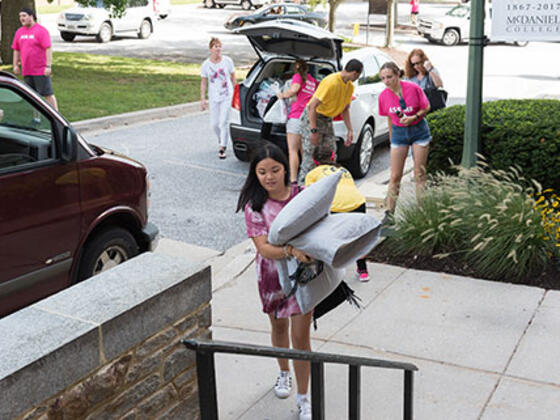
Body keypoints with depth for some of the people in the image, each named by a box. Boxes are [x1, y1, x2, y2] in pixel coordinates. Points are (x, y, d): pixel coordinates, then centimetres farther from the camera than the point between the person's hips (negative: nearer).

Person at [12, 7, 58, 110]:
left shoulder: (41, 30, -7)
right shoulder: (19, 32, 12)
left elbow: (48, 49, -13)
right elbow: (16, 50, 17)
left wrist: (48, 66, -19)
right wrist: (15, 65, 11)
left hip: (41, 70, -6)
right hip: (27, 71, 6)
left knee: (48, 94, -5)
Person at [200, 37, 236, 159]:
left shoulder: (227, 61, -4)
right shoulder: (206, 64, -3)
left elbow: (233, 77, 6)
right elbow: (203, 82, 3)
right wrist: (202, 99, -1)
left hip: (227, 96, -2)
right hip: (213, 97, 2)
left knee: (223, 122, -10)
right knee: (214, 123, 7)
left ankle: (222, 148, -4)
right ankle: (221, 139, 38)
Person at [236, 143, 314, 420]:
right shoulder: (254, 207, -14)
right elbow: (264, 248, -23)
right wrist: (291, 250, -41)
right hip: (272, 275, 1)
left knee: (301, 336, -1)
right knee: (279, 327, 22)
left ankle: (303, 398, 13)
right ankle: (284, 373, 50)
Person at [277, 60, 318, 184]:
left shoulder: (298, 76, 1)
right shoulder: (312, 80, 20)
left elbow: (294, 89, -15)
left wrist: (282, 95, 1)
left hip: (297, 116, -7)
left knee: (293, 150, -7)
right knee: (304, 150, 16)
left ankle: (293, 180, -14)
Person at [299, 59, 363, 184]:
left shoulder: (350, 86, 1)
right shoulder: (331, 82, -26)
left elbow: (345, 109, 13)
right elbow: (312, 106, -26)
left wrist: (350, 130, 6)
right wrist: (313, 131, -28)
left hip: (328, 120, 8)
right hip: (313, 117, -8)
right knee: (311, 155, -10)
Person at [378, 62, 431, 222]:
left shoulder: (413, 88, -16)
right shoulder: (383, 96, -8)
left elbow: (426, 107, -4)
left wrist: (413, 117, -20)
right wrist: (391, 138, 11)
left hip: (418, 130, -2)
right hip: (399, 132, 2)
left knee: (420, 173, 4)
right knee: (395, 176, 1)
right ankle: (389, 212, 8)